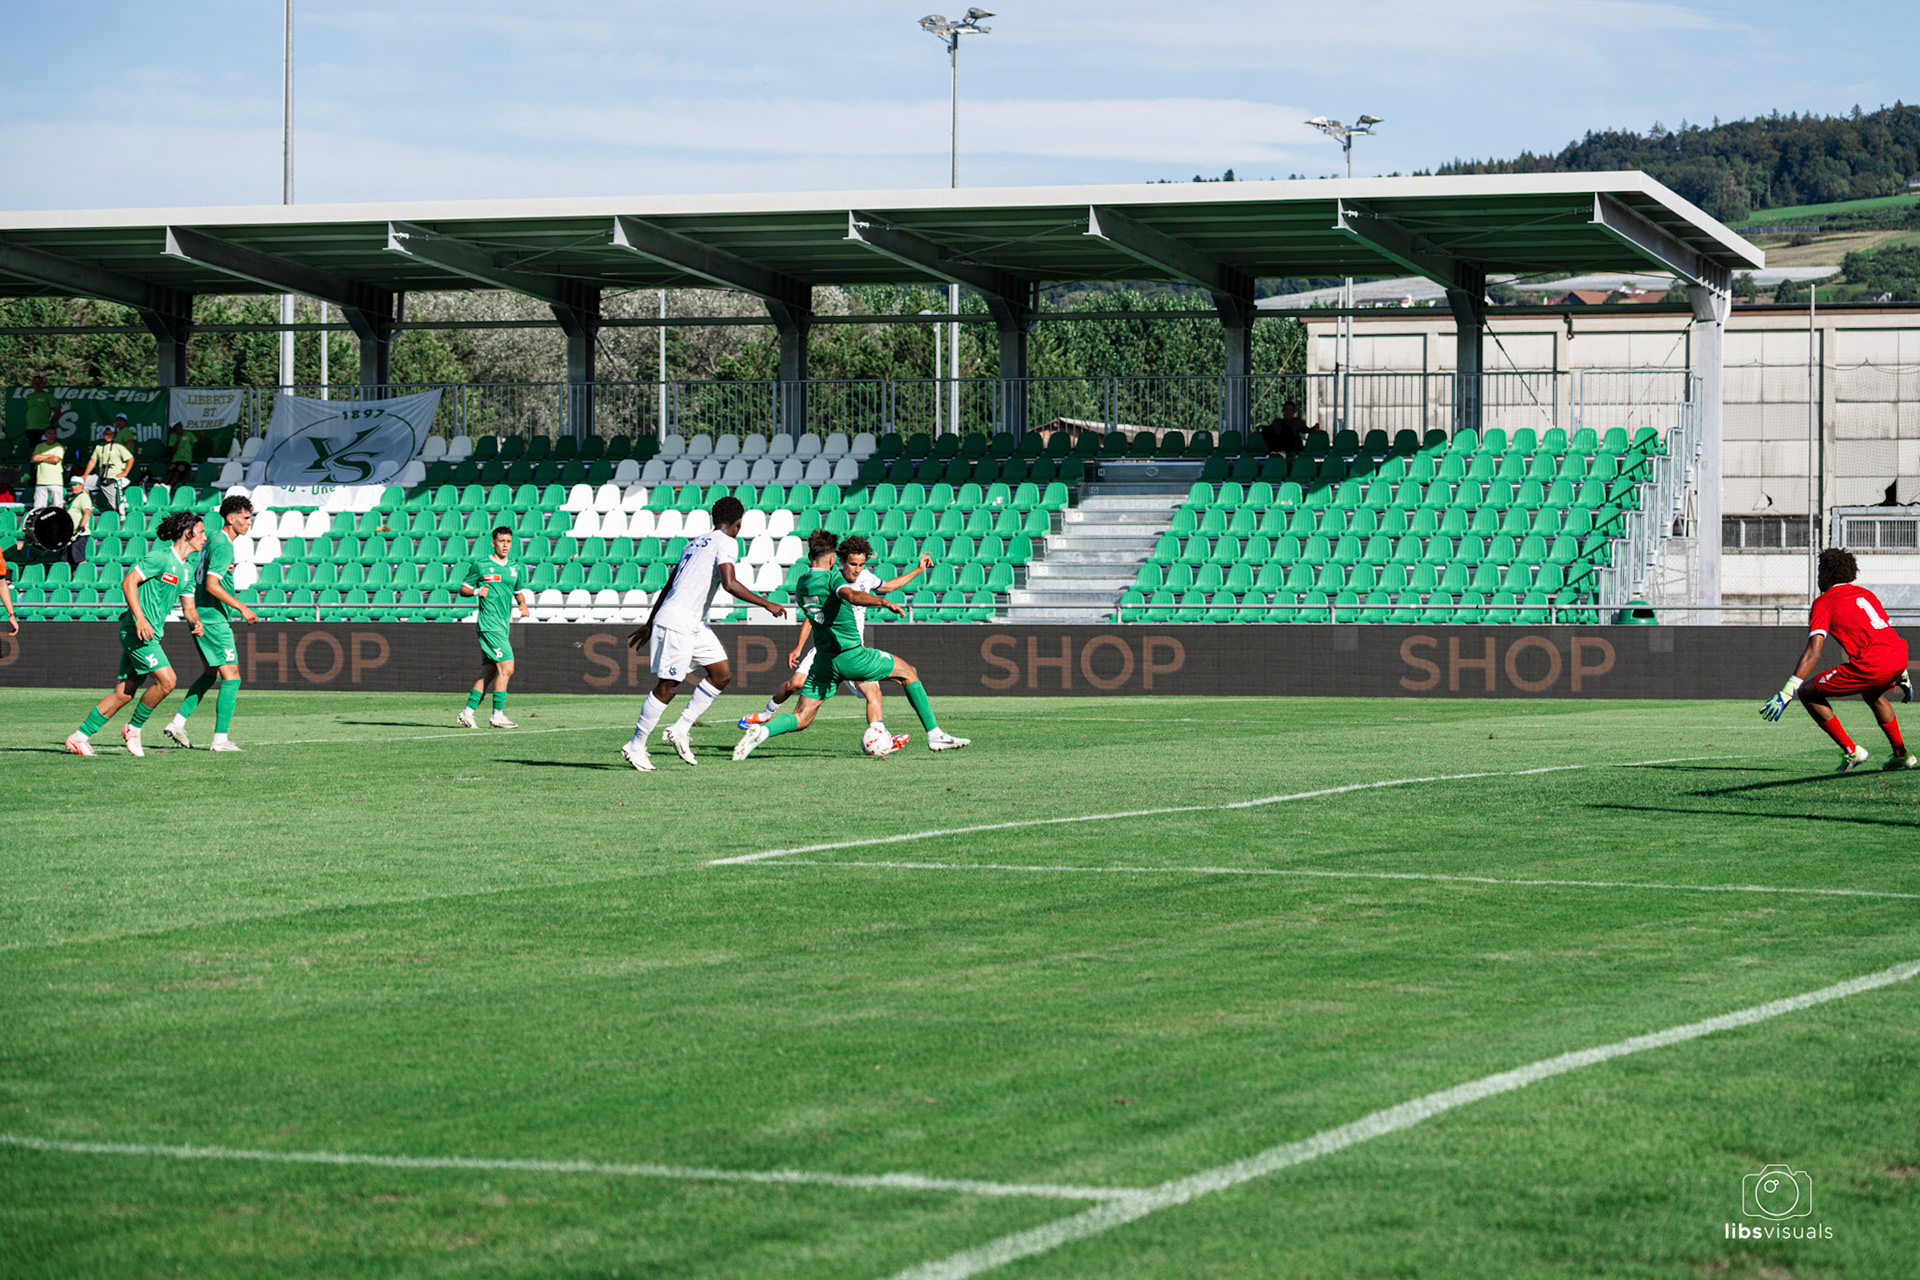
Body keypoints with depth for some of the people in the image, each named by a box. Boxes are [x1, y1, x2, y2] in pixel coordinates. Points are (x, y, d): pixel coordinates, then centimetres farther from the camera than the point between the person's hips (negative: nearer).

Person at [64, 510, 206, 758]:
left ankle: (80, 736, 12)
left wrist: (195, 623, 0)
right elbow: (128, 582, -16)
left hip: (151, 634, 9)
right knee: (166, 680, -18)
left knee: (124, 692, 7)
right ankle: (134, 728, -1)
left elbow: (188, 607, 22)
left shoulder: (186, 570, 16)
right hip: (137, 631, -9)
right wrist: (140, 618, -24)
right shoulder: (160, 557, -11)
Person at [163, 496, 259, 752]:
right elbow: (211, 585, -24)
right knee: (231, 676, -7)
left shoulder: (214, 539, 13)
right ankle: (220, 738, -7)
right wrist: (242, 608, -22)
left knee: (211, 672, 21)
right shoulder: (222, 546, -17)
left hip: (201, 618, 10)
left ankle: (177, 722, 21)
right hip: (213, 618, -10)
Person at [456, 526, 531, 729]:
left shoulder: (517, 568, 13)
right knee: (507, 668, -14)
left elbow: (519, 592, 25)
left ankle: (466, 713, 13)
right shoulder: (480, 565, -2)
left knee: (489, 672, 7)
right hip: (489, 623, -7)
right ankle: (498, 715, -8)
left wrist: (523, 604, 4)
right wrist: (477, 591, -15)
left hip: (503, 624, 7)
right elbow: (463, 589, 6)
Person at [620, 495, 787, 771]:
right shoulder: (726, 543, -7)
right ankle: (635, 747, 3)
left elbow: (670, 586, 24)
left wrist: (649, 625, 29)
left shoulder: (696, 543, 20)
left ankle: (679, 730, 10)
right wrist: (767, 605, -15)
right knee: (667, 687, -5)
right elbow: (729, 584, -22)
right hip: (676, 624, -10)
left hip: (693, 625, 10)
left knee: (723, 673, 8)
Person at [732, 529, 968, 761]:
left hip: (825, 661, 6)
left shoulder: (801, 584, 12)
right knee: (909, 673, 13)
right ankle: (934, 735, 9)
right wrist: (884, 602, -45)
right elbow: (851, 595, -31)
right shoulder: (833, 577, -10)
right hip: (852, 656, -6)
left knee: (800, 719, 8)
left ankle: (761, 731, -21)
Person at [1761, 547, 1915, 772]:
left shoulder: (1823, 603, 5)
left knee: (1808, 693, 5)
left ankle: (1850, 751, 4)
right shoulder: (1866, 594, 25)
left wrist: (1786, 693, -11)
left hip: (1871, 665, -8)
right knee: (1872, 692, 40)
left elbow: (1813, 653, -7)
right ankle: (1901, 754, 37)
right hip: (1900, 657, 8)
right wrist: (1902, 677, 42)